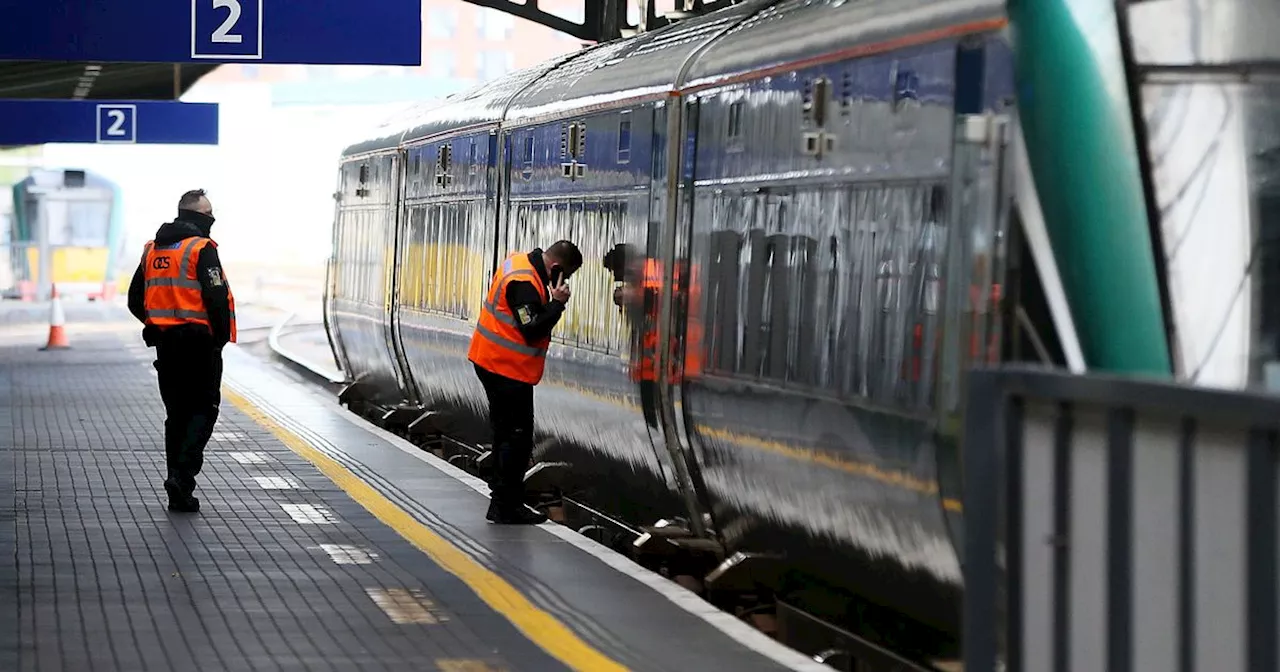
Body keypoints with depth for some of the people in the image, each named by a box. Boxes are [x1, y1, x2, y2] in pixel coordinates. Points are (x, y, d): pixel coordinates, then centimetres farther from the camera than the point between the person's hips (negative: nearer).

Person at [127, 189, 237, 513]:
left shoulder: (153, 250, 11)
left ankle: (179, 493, 12)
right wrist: (221, 337, -7)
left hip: (165, 344, 7)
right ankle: (182, 475, -15)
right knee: (204, 410, 1)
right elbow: (217, 298, -18)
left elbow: (135, 301, 15)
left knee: (176, 413, 12)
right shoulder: (201, 249, -11)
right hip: (199, 342, -7)